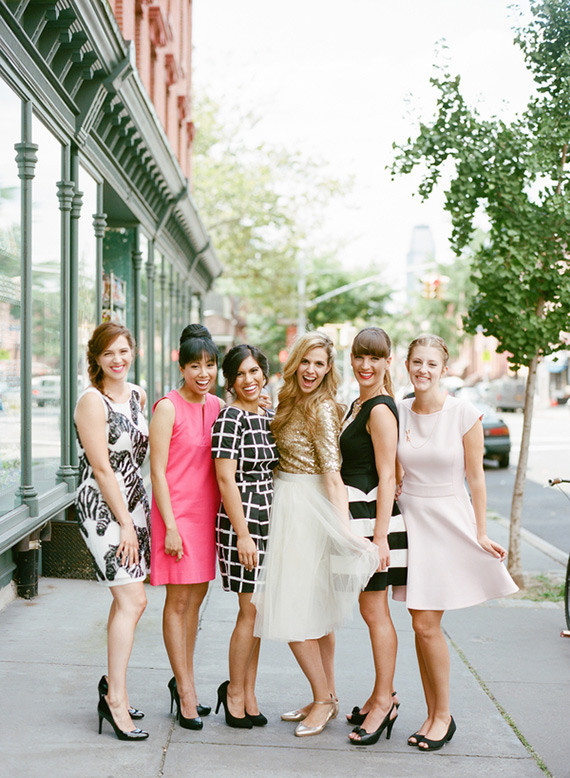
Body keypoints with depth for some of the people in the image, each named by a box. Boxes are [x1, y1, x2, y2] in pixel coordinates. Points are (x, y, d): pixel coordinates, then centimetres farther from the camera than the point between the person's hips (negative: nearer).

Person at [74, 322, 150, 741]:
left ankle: (113, 687, 22)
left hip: (134, 500, 8)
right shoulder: (92, 400, -12)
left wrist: (133, 518, 18)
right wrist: (125, 524, -14)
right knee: (132, 600, -12)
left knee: (127, 598, 10)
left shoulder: (137, 394, 11)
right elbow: (102, 469, -15)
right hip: (102, 505, -8)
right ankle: (116, 699, -5)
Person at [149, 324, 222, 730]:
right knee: (178, 601, 0)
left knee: (196, 597, 14)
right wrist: (170, 526, -15)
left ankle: (183, 680, 27)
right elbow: (157, 471, -12)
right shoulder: (168, 408, -11)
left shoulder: (217, 406, 8)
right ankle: (186, 692, 8)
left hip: (208, 512, 6)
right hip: (177, 513, -6)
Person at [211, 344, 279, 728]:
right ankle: (235, 692, 14)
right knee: (251, 610, -2)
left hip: (270, 521, 7)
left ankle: (247, 692, 21)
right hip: (242, 521, -7)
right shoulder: (230, 417, -11)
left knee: (257, 610, 11)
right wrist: (243, 535, -17)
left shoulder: (269, 416, 12)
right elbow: (226, 480, -15)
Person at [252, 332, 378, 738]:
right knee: (317, 612, 14)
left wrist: (346, 529, -28)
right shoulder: (292, 404, 11)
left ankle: (323, 699, 6)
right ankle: (328, 697, 24)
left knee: (294, 609, -6)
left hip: (306, 512, -9)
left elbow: (333, 474, -22)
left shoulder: (322, 409, -15)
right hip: (291, 507, 9)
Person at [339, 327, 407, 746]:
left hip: (374, 515, -9)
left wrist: (380, 536, -21)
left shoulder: (380, 409, -14)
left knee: (374, 610, -3)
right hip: (356, 515, 9)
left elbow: (387, 476, -18)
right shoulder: (356, 405, 15)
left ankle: (384, 701, 7)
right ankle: (385, 695, 24)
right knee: (372, 610, 14)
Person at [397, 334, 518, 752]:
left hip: (449, 521, -3)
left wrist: (481, 534, -4)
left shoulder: (464, 414, -7)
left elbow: (476, 478, -3)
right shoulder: (397, 413, 2)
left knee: (427, 625, -5)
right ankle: (432, 715, 17)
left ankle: (444, 716, 12)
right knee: (421, 624, 5)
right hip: (409, 519, 3)